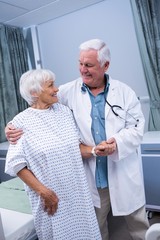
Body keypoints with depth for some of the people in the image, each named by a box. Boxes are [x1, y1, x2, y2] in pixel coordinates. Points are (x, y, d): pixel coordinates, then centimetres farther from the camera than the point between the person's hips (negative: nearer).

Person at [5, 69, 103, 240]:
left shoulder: (64, 111, 1)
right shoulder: (21, 122, -12)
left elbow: (76, 146, 9)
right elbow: (16, 164, -10)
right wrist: (43, 191, -14)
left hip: (78, 191, 4)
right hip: (50, 196, -4)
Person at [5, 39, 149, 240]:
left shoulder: (124, 92, -4)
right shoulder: (69, 92, -5)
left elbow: (137, 127, -5)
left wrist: (118, 142, -23)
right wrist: (13, 125, -17)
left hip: (124, 174, 0)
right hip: (92, 176, 0)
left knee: (138, 222, 19)